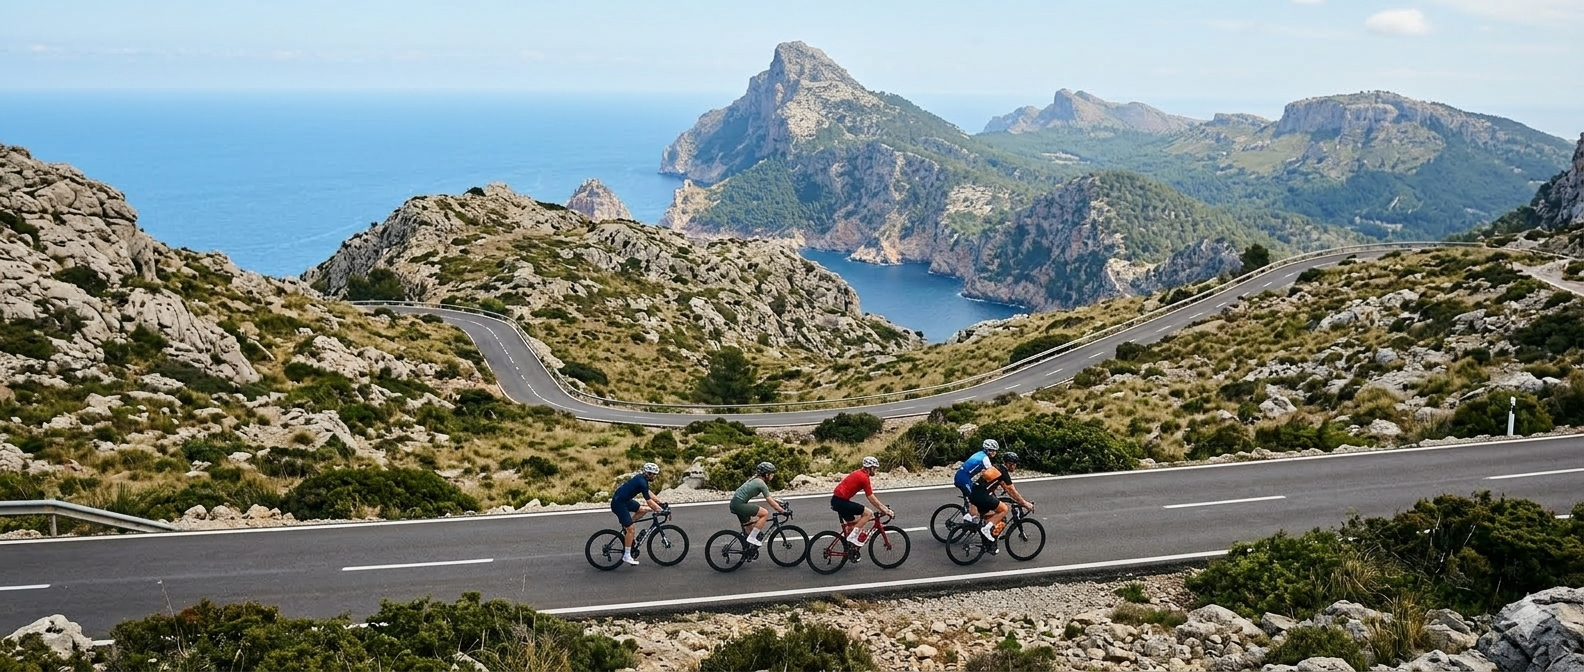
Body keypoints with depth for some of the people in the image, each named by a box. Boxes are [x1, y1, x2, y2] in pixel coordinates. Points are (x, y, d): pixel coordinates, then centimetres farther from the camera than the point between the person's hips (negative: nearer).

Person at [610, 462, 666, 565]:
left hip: (624, 500, 10)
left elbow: (649, 493, 18)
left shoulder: (641, 478, 7)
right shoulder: (642, 482, -21)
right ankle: (627, 556, 0)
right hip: (618, 503, -10)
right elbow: (649, 501, -20)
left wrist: (661, 503, 14)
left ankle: (626, 528, 18)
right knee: (631, 530, -8)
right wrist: (661, 511, -15)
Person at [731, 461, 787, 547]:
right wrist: (782, 510, -6)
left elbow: (769, 498, 23)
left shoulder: (756, 480, 15)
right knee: (765, 513, -13)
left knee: (748, 529, 19)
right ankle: (752, 538, -8)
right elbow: (769, 501, -12)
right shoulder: (761, 484, -13)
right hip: (739, 504, -10)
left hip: (735, 504, 10)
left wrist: (779, 505, 20)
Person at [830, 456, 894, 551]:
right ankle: (853, 536, -6)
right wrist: (885, 510, -5)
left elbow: (872, 496, 22)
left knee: (852, 524, 19)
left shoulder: (859, 473, 16)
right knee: (867, 513, -9)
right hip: (841, 501, -10)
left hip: (836, 500, 10)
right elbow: (872, 499, -12)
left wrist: (884, 508, 21)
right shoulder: (864, 477, -14)